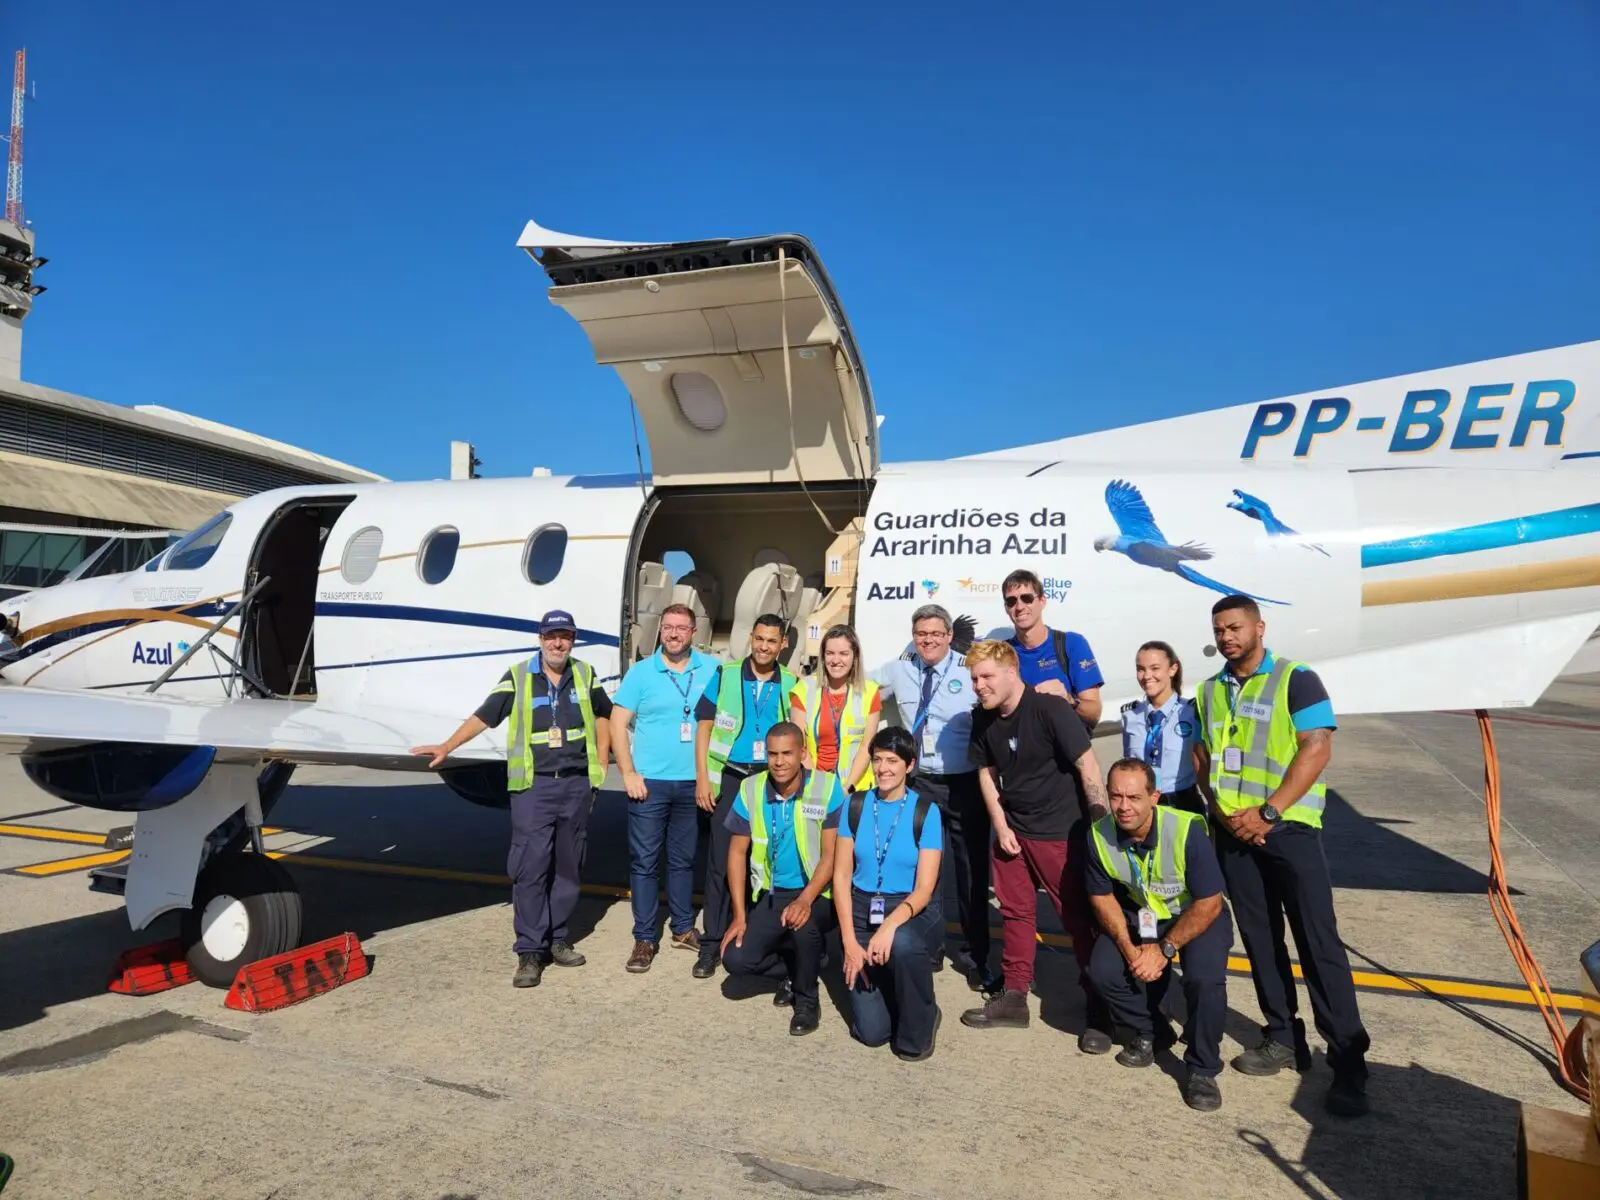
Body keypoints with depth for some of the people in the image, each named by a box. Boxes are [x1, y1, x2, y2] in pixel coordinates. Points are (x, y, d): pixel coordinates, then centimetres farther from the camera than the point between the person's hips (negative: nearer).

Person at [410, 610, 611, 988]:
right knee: (530, 867, -6)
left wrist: (601, 764, 13)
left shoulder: (584, 675, 7)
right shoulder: (518, 676, -1)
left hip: (577, 785, 3)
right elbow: (484, 715, -4)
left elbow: (603, 714, 19)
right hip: (533, 785, -3)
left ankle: (556, 938, 22)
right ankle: (530, 951, 1)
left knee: (568, 867, 9)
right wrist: (447, 747, -15)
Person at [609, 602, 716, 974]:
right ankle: (644, 939, 12)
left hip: (693, 783, 2)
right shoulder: (641, 672, -1)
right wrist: (629, 773, -9)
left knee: (684, 860, 14)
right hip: (649, 783, -1)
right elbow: (617, 723, -2)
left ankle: (684, 929, 28)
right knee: (645, 861, 2)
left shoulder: (711, 670, 2)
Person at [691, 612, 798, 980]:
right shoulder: (725, 676, 2)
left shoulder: (791, 685, 6)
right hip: (728, 778, -1)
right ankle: (712, 942, 10)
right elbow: (704, 729, 2)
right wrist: (702, 778, -5)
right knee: (720, 861, 1)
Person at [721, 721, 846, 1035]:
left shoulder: (828, 787, -13)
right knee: (736, 959, -15)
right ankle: (792, 970, 18)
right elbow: (737, 852, 2)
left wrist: (805, 901, -28)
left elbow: (831, 854, -13)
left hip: (816, 894, -3)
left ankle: (807, 1000, -4)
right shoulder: (750, 789, -4)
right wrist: (739, 915, -5)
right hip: (770, 895, 3)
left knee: (803, 924, -35)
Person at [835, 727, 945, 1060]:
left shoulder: (926, 811, -8)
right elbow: (841, 876, -3)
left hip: (911, 909, -1)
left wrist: (891, 925, -31)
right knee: (871, 1031, -9)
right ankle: (893, 991, 28)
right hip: (861, 910, 2)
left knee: (902, 943, -39)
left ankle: (917, 1030, -9)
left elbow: (924, 888, -13)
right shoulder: (855, 805, -1)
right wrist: (849, 941, -12)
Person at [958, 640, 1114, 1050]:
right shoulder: (983, 719, 1)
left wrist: (1101, 823, -18)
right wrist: (1001, 826, 2)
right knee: (1015, 912, 13)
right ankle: (1013, 996, 26)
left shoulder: (1050, 709, -20)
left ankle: (1100, 1009, 13)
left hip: (1060, 831, -6)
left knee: (1080, 916, 1)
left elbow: (1088, 765, -18)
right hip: (1011, 830, 6)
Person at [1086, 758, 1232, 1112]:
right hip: (1141, 914, 4)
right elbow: (1101, 896, -5)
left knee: (1204, 977, -30)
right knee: (1103, 970, -17)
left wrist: (1165, 949, -23)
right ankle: (1151, 1033, 14)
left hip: (1198, 915, -3)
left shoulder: (1187, 830, -31)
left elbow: (1209, 904, -22)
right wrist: (1129, 948, -17)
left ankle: (1202, 1070, -4)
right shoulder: (1099, 834, -19)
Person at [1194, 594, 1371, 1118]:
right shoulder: (1210, 691, 12)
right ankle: (1284, 1039, 23)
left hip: (1287, 827, -5)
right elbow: (1202, 759, 11)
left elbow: (1317, 749, -13)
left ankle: (1348, 1060, 1)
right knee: (1259, 938, 11)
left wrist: (1268, 811, -18)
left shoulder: (1296, 680, -5)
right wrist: (1221, 810, -6)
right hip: (1232, 831, 5)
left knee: (1318, 941, -6)